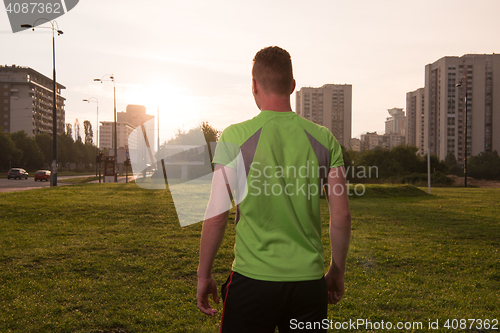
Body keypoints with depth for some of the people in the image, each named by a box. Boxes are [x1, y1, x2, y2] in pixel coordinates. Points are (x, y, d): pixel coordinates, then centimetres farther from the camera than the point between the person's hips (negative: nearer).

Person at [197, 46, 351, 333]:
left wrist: (204, 275, 5)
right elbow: (342, 215, 1)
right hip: (309, 279, 3)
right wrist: (337, 272, 15)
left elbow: (216, 216, -8)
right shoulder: (324, 139, 0)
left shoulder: (235, 137, -8)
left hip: (253, 278, -2)